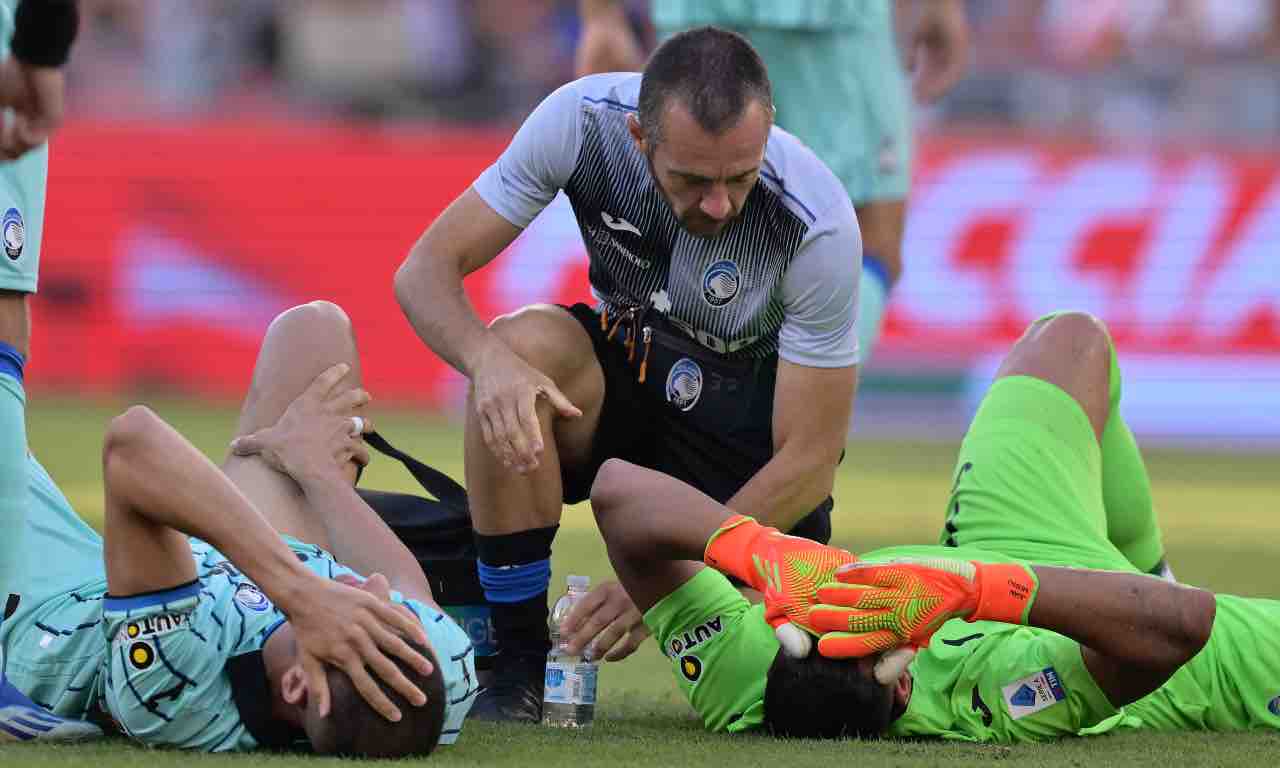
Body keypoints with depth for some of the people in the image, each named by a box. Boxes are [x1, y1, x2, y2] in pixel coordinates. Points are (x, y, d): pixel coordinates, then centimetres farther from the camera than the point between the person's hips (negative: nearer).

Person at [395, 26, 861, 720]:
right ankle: (520, 660, -21)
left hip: (750, 419, -2)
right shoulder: (582, 121, -25)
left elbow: (809, 458, -24)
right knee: (522, 348, -33)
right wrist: (488, 359, -44)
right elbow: (425, 270, -21)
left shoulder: (819, 225, -30)